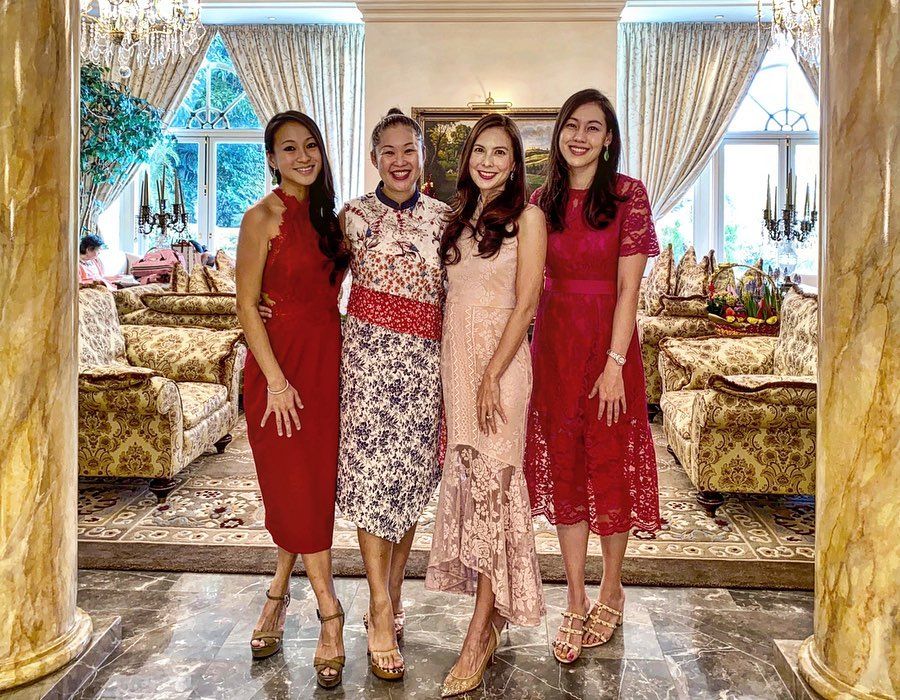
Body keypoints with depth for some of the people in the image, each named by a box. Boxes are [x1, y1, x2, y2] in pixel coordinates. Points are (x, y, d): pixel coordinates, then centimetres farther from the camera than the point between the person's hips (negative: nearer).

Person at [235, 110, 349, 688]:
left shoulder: (327, 215, 12)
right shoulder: (263, 217, -6)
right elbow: (247, 305, -9)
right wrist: (276, 380, -14)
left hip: (328, 358, 6)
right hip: (281, 362, -6)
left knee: (316, 482, 8)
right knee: (297, 484, -2)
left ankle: (280, 595, 26)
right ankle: (330, 617, 8)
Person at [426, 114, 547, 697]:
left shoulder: (526, 216, -4)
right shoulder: (461, 216, 16)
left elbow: (526, 303, -11)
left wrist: (492, 376, -17)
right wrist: (456, 370, 6)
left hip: (500, 359, -6)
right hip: (456, 359, 7)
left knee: (490, 480, -5)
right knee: (467, 480, 8)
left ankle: (479, 637, 3)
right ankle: (490, 619, 22)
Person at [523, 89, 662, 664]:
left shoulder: (628, 195, -4)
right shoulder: (541, 200, 8)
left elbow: (628, 288, -9)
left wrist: (614, 363, -15)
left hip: (607, 341, -4)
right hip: (552, 341, 4)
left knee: (610, 464, 5)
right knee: (563, 466, 7)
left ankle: (611, 590, 25)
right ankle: (576, 602, 19)